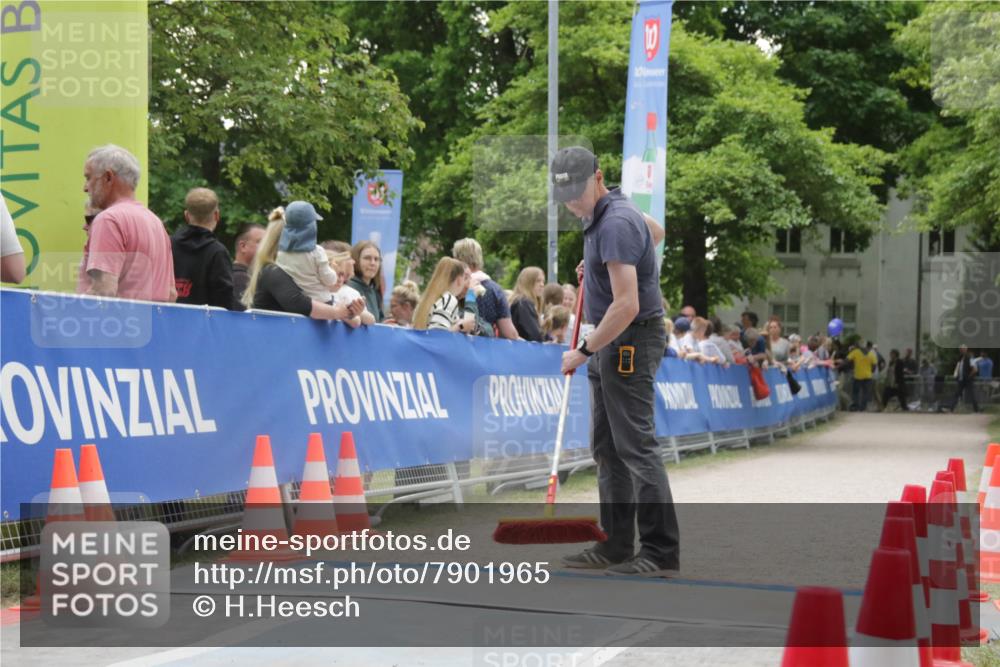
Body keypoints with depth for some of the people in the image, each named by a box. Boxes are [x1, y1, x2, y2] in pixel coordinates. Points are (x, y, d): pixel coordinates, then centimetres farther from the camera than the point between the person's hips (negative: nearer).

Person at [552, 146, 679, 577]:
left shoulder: (615, 225, -21)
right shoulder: (611, 209, 10)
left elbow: (627, 305, -27)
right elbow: (655, 232, 31)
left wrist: (585, 350, -20)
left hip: (632, 339, -11)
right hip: (611, 342, 11)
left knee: (635, 445, -11)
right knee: (607, 447, 11)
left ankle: (660, 552, -9)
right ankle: (616, 546, 16)